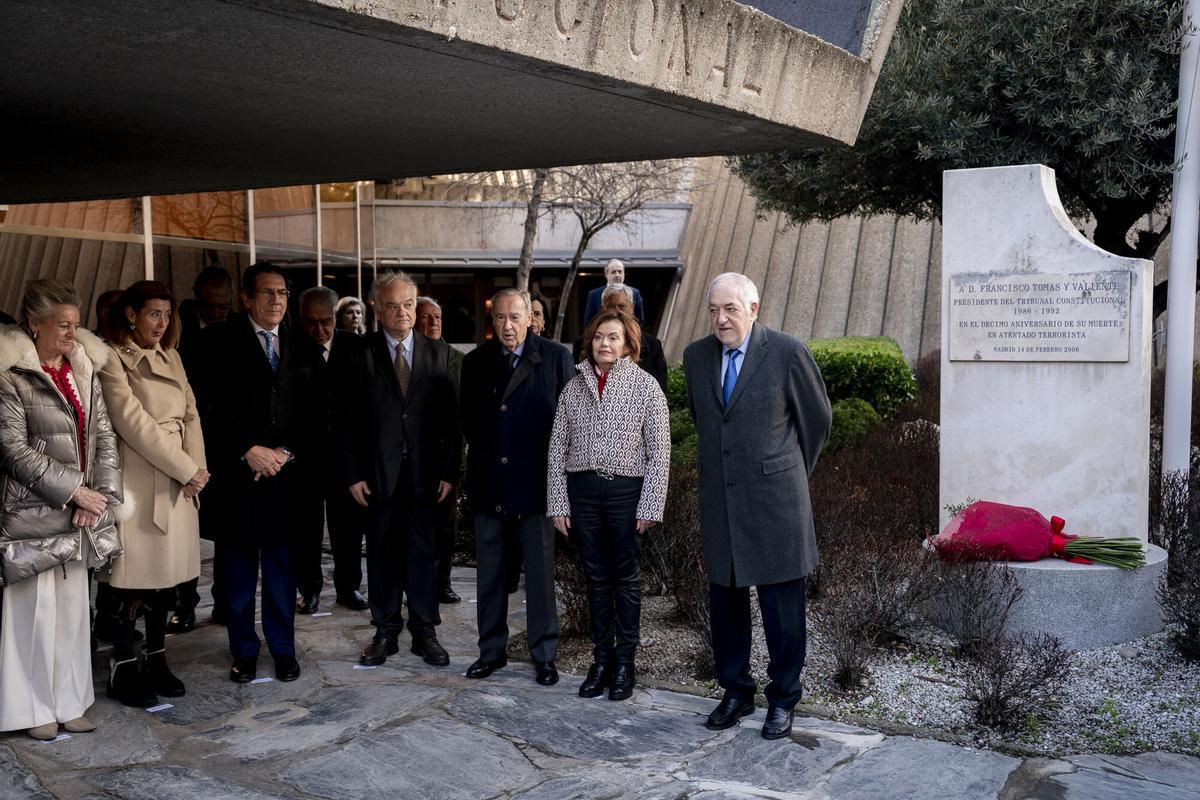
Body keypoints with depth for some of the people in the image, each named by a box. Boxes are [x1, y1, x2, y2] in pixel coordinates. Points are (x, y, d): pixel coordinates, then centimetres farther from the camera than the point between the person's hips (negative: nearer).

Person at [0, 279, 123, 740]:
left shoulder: (84, 370, 9)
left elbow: (104, 437, 8)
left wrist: (101, 494, -4)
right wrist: (73, 490, -14)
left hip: (81, 512, 6)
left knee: (73, 606, 11)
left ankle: (68, 701, 21)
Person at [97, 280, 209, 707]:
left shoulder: (171, 358, 15)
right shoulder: (112, 360, -7)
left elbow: (190, 415, 12)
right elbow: (133, 422, -14)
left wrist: (195, 467, -4)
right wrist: (187, 469, -12)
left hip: (178, 480, 7)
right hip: (136, 480, -6)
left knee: (167, 573, 10)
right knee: (133, 576, -2)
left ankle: (157, 661, 21)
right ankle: (124, 669, 10)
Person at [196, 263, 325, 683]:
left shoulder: (303, 349, 11)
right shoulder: (220, 341, 1)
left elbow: (314, 413, 8)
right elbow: (212, 405, -6)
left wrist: (287, 453, -5)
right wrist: (249, 450, -12)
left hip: (288, 473, 2)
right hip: (237, 473, -2)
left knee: (282, 565, 9)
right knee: (238, 568, 6)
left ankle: (283, 648, 21)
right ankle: (244, 650, 20)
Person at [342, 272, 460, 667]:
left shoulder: (439, 353, 4)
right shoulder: (360, 354, 1)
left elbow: (451, 418, 3)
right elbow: (350, 419, 0)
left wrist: (449, 471, -3)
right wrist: (354, 473, -5)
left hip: (425, 472, 1)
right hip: (378, 473, 0)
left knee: (423, 553, 7)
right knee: (382, 554, 9)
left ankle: (424, 631, 18)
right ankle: (386, 631, 22)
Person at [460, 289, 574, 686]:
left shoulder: (555, 357, -3)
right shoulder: (475, 362, 7)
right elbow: (468, 420, 15)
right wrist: (483, 454, 7)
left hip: (536, 484, -3)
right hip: (488, 484, 3)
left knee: (540, 573, 4)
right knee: (489, 573, 11)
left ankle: (544, 655, 16)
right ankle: (492, 650, 23)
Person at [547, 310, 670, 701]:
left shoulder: (645, 385, -3)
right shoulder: (574, 386, 6)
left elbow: (659, 451, -4)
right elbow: (557, 448, 7)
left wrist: (649, 506, -9)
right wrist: (558, 502, 3)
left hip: (625, 490, -3)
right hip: (582, 488, 3)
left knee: (625, 577, 6)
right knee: (596, 577, 10)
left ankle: (625, 662, 18)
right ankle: (601, 658, 21)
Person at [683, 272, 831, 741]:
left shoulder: (787, 352, -9)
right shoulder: (696, 356, 5)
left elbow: (817, 417, 4)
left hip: (774, 499, -4)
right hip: (718, 499, 4)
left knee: (781, 605, 4)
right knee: (724, 600, 12)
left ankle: (782, 699, 20)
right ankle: (735, 692, 28)